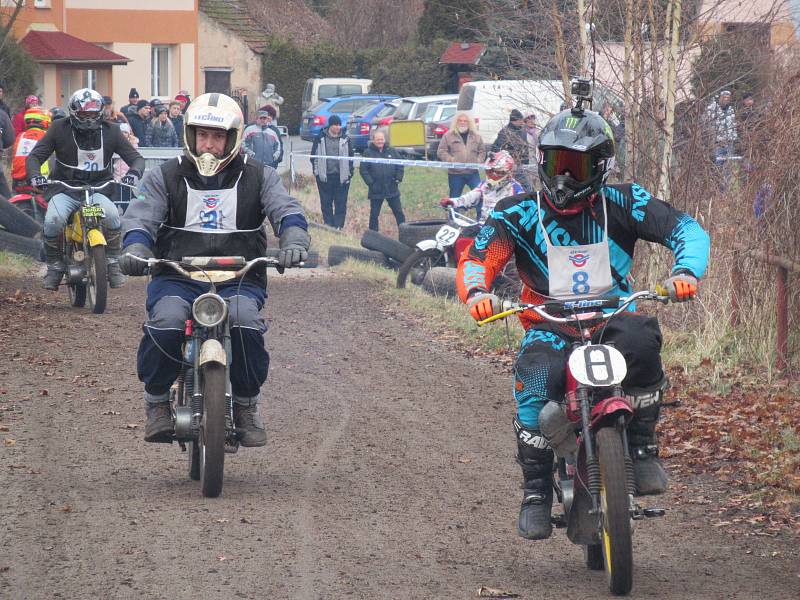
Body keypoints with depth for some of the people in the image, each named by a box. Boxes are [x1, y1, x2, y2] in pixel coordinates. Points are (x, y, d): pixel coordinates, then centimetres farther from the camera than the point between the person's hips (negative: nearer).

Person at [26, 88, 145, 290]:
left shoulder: (110, 131, 3)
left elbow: (136, 157, 5)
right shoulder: (60, 129, 0)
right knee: (53, 220, -31)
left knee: (112, 215, -31)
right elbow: (35, 156, 0)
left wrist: (134, 173, -19)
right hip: (64, 189, -1)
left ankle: (113, 265, -12)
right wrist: (35, 175, -23)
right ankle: (54, 267, -9)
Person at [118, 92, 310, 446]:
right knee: (166, 323, -32)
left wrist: (293, 241, -23)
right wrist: (135, 248, -21)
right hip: (177, 277, 0)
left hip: (239, 279, 0)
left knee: (245, 323, -33)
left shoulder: (258, 177, 13)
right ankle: (156, 401, -8)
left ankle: (247, 406, -11)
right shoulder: (165, 178, 14)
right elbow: (141, 217, 2)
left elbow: (286, 211, 0)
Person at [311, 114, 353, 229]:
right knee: (326, 203, 5)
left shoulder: (345, 139, 6)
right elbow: (314, 155, 6)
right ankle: (329, 226, 12)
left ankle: (338, 226, 3)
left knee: (341, 203, -1)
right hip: (325, 176, 0)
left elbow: (350, 156, 11)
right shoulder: (320, 138, 2)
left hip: (341, 177, 0)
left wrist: (350, 172, 4)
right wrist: (316, 171, 0)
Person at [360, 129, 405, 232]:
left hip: (392, 189, 2)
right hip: (376, 191, -2)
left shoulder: (391, 151, 8)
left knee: (399, 213, 6)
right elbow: (363, 169, -4)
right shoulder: (368, 153, -2)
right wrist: (370, 182, -13)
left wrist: (398, 178, 0)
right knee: (374, 215, 6)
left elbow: (400, 165, 14)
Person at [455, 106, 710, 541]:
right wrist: (477, 292, -30)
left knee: (640, 338, -35)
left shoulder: (620, 203, 1)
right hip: (549, 326, 0)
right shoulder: (519, 214, 1)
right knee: (535, 382, -32)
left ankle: (642, 448, -17)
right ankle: (536, 492, -15)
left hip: (613, 316, 0)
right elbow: (476, 258, -6)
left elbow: (687, 230, -3)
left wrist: (685, 272, -25)